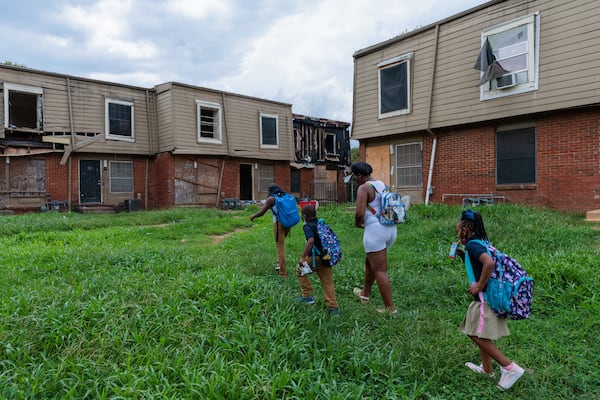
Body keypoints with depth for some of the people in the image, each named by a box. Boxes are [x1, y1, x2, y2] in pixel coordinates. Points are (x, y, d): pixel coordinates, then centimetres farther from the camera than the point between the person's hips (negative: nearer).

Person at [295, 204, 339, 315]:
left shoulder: (308, 226, -8)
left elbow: (311, 241, -25)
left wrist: (302, 257, -23)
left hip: (315, 258, -6)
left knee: (300, 270, 20)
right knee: (327, 282, 10)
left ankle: (307, 296, 22)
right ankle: (333, 307, 3)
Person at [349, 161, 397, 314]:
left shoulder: (364, 188, -13)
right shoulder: (383, 185, 12)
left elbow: (360, 213, -22)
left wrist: (357, 223, -3)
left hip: (375, 231, -9)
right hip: (390, 229, 9)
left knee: (380, 271, -1)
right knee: (369, 262, 26)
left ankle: (390, 308, 4)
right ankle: (365, 294, 43)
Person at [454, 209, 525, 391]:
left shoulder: (473, 244, -17)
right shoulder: (480, 242, 11)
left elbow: (489, 263, -34)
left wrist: (480, 286, -25)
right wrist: (463, 256, 13)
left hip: (486, 297, -10)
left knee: (478, 336, -3)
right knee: (479, 334, 19)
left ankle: (510, 368, 3)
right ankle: (486, 369, 31)